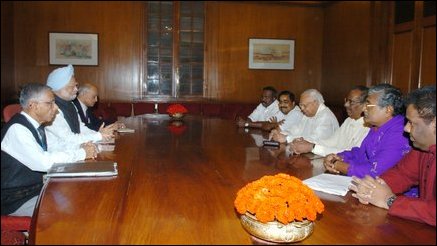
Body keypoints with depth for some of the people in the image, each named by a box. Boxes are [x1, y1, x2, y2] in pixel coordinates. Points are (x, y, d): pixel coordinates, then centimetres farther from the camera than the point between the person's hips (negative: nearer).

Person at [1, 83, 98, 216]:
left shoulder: (35, 125, 3)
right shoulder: (17, 129, -23)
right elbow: (44, 162, -29)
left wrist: (81, 147, -3)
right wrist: (81, 153, -19)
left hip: (38, 187, 8)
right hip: (16, 200, -8)